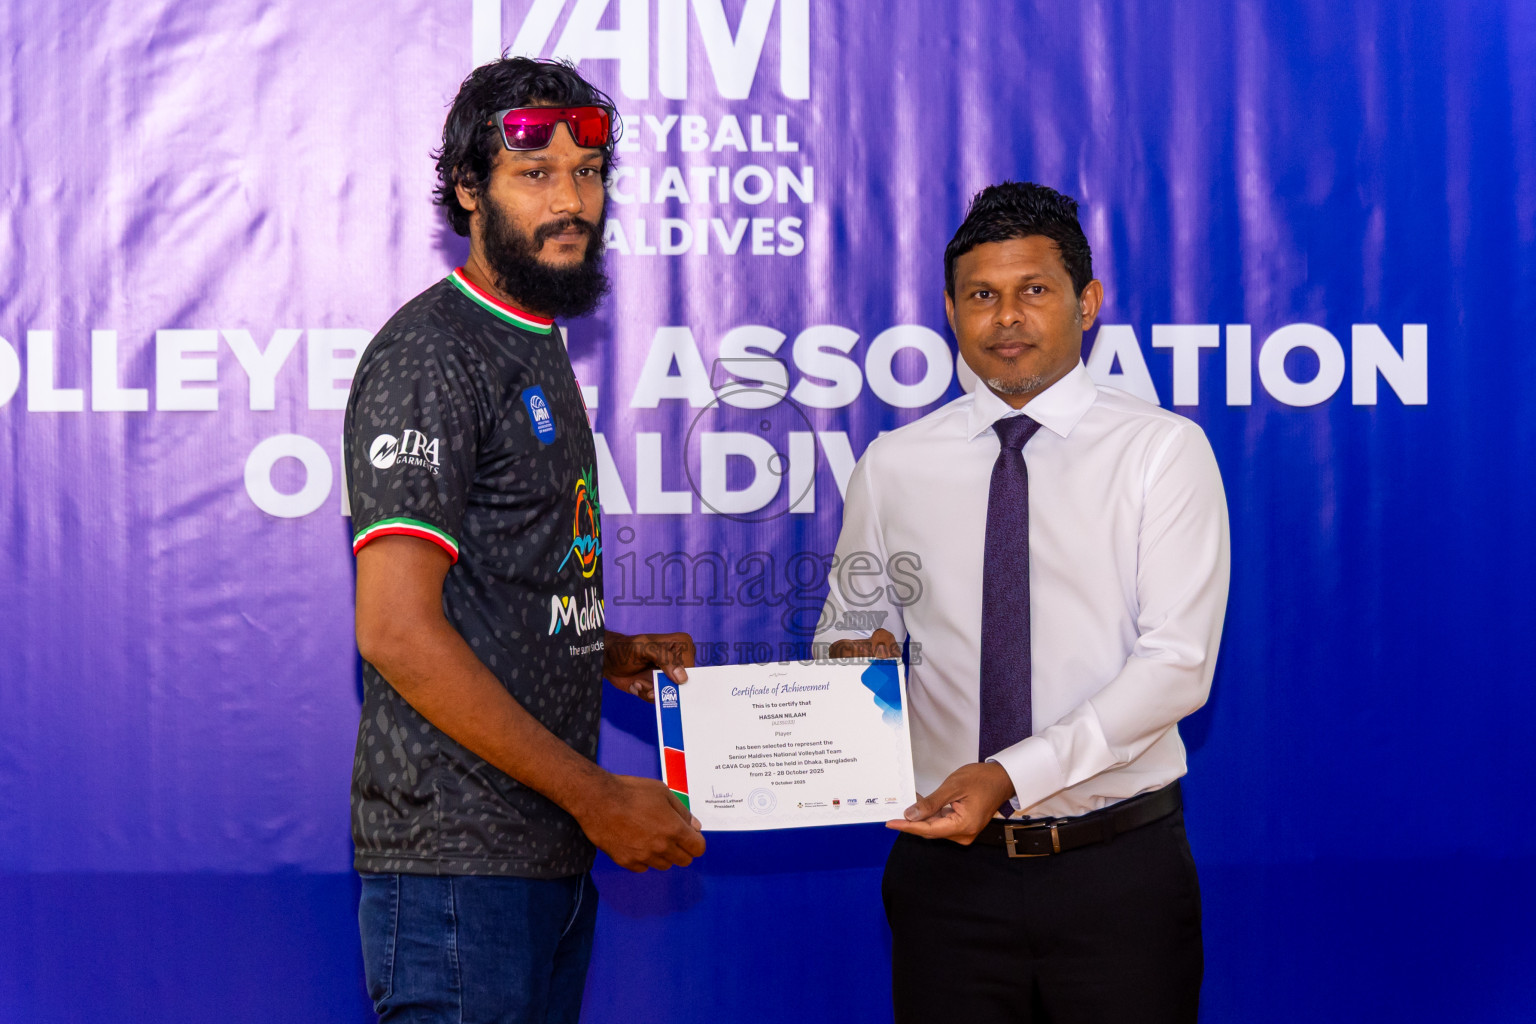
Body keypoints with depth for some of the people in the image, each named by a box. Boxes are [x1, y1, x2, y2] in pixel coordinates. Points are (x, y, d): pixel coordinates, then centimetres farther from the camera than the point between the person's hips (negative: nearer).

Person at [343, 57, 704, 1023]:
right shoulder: (430, 353, -12)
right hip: (459, 861, -9)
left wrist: (610, 652, 7)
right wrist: (598, 796, -18)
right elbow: (398, 629, -20)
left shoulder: (537, 353, 17)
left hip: (553, 852, 9)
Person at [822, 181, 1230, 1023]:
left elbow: (1178, 662, -10)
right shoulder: (893, 467, 6)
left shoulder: (1164, 451, -2)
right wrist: (855, 662, -13)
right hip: (948, 866, 2)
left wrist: (1014, 773, -19)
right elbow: (847, 633, 12)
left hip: (1119, 867, -2)